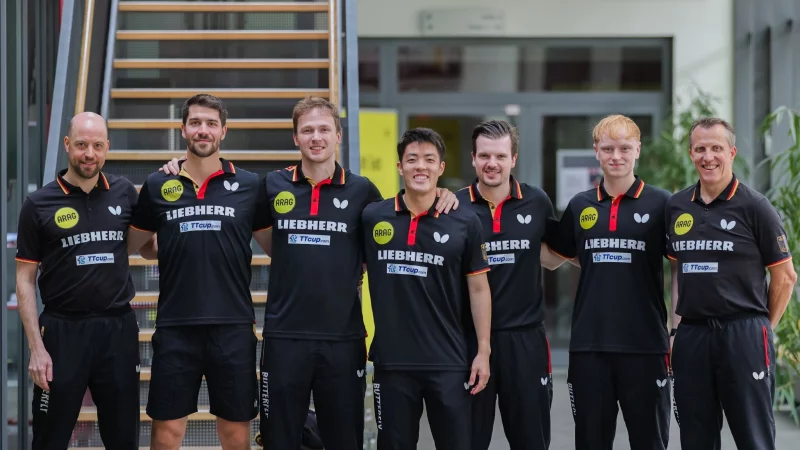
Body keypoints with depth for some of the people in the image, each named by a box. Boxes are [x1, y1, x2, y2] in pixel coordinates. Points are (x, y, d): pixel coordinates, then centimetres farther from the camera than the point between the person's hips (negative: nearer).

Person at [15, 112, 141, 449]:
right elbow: (25, 280, -1)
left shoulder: (124, 193, 5)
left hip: (118, 329, 2)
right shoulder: (39, 204, -2)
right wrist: (36, 347, -8)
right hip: (63, 331, -2)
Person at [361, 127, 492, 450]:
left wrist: (484, 351, -1)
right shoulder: (371, 218, 2)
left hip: (449, 362, -1)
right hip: (392, 361, 1)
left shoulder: (465, 222, 0)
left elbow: (478, 289, 3)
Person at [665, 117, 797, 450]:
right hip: (691, 335, 5)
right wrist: (679, 325, 11)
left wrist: (765, 327, 2)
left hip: (743, 335, -5)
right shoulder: (676, 206, 9)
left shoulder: (754, 206, -5)